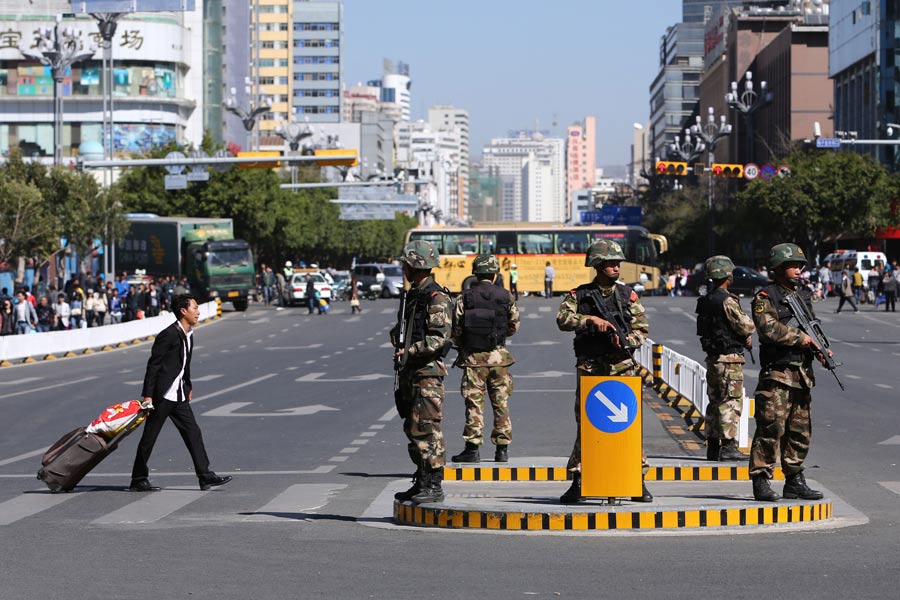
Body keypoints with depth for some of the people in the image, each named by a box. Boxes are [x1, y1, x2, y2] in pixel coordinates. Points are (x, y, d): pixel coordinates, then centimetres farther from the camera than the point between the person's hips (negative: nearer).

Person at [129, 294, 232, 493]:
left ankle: (205, 476, 2)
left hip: (179, 396, 8)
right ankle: (138, 480, 8)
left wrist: (188, 387, 23)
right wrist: (148, 395, -17)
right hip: (162, 395, -8)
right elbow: (153, 365, -16)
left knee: (193, 433, 3)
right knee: (149, 437, 1)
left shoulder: (188, 335, 10)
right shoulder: (168, 335, -17)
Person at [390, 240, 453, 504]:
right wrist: (397, 336, 9)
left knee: (427, 429, -10)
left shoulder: (437, 297, -12)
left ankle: (434, 486, -8)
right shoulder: (412, 295, 18)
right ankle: (421, 482, 18)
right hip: (410, 372, 10)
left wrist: (409, 350, -22)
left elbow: (440, 337, -20)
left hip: (428, 371, -10)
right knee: (413, 429, 12)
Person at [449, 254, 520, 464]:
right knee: (501, 403, 8)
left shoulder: (464, 298, -5)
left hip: (473, 358, -1)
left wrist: (462, 345, 16)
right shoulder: (506, 297, -1)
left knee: (474, 404, 2)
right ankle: (502, 448, 9)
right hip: (499, 357, 1)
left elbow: (455, 329, -4)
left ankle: (472, 448, -1)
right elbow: (514, 326, 8)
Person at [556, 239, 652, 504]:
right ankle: (578, 483, 10)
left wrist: (626, 340, -15)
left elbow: (642, 329, 5)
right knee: (585, 425, 2)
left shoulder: (628, 295, 9)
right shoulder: (579, 295, 5)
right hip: (589, 368, 0)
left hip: (621, 367, 0)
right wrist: (591, 319, -22)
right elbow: (563, 319, -10)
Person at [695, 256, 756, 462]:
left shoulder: (706, 301, 11)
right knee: (732, 401, -5)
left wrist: (745, 336, 9)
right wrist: (748, 320, 9)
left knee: (715, 401, 13)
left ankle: (713, 446, 15)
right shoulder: (727, 301, -16)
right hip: (730, 358, -9)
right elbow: (746, 326, -15)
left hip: (713, 358, 9)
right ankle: (728, 446, -8)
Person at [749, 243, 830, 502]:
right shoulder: (765, 298, -6)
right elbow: (769, 329, -20)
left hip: (802, 374, 8)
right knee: (772, 427, -11)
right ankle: (761, 480, -7)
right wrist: (800, 337, -15)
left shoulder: (802, 295, 17)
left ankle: (794, 481, 18)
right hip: (777, 374, -8)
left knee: (800, 431, 10)